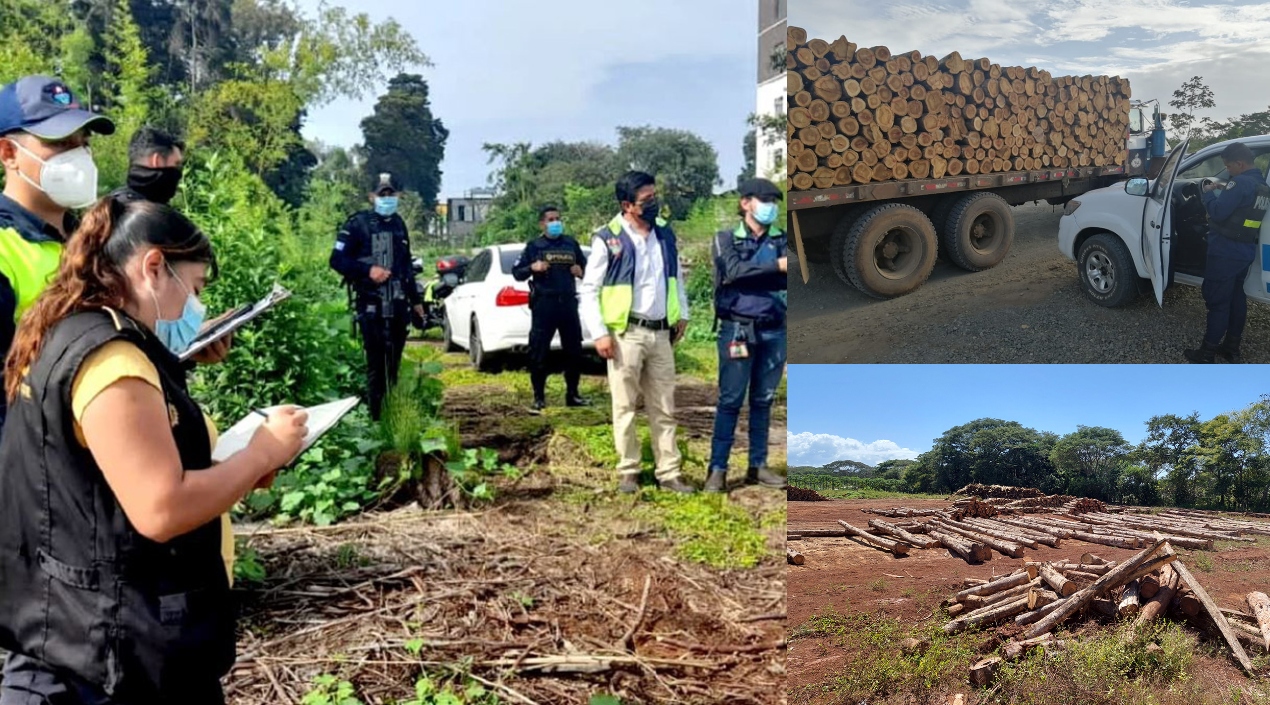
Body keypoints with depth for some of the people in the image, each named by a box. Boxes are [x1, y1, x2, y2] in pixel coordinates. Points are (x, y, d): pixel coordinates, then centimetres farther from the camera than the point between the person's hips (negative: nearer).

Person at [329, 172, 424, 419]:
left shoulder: (398, 224, 17)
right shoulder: (358, 223, -2)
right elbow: (337, 260, -5)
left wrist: (416, 300, 25)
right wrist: (368, 271, -17)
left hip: (398, 305, 6)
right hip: (371, 306, -6)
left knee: (394, 363, 9)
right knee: (376, 363, -7)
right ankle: (378, 417, -4)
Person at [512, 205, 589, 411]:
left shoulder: (571, 244, 13)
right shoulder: (534, 246, 4)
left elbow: (585, 266, 23)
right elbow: (517, 273, 3)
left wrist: (581, 271, 1)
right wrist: (532, 267, -15)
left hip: (568, 303, 3)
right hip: (544, 304, -3)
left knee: (574, 350, 7)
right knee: (538, 352, -3)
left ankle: (572, 394, 20)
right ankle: (539, 397, 7)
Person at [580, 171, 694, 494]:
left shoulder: (665, 234, 8)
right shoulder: (608, 239, -9)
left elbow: (676, 276, 20)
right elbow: (589, 290, -6)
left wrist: (682, 314, 14)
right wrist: (600, 333, -12)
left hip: (661, 333, 5)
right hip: (626, 334, -5)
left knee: (664, 408, 9)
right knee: (625, 407, 4)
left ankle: (669, 473, 15)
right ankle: (628, 472, 16)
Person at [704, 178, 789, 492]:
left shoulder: (782, 240, 10)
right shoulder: (726, 239, 1)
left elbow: (787, 276, -6)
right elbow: (734, 271, -18)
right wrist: (777, 266, -26)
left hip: (774, 331, 4)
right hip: (738, 329, -3)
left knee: (763, 400, 10)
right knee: (730, 401, -2)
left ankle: (758, 465, 19)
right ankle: (718, 468, 3)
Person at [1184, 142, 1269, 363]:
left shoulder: (1241, 182, -19)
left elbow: (1218, 212, -22)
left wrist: (1209, 193, -6)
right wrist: (1221, 192, 11)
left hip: (1226, 252, -9)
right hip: (1246, 251, 9)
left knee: (1218, 301, -3)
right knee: (1236, 298, 17)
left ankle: (1208, 352, 2)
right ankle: (1231, 347, 25)